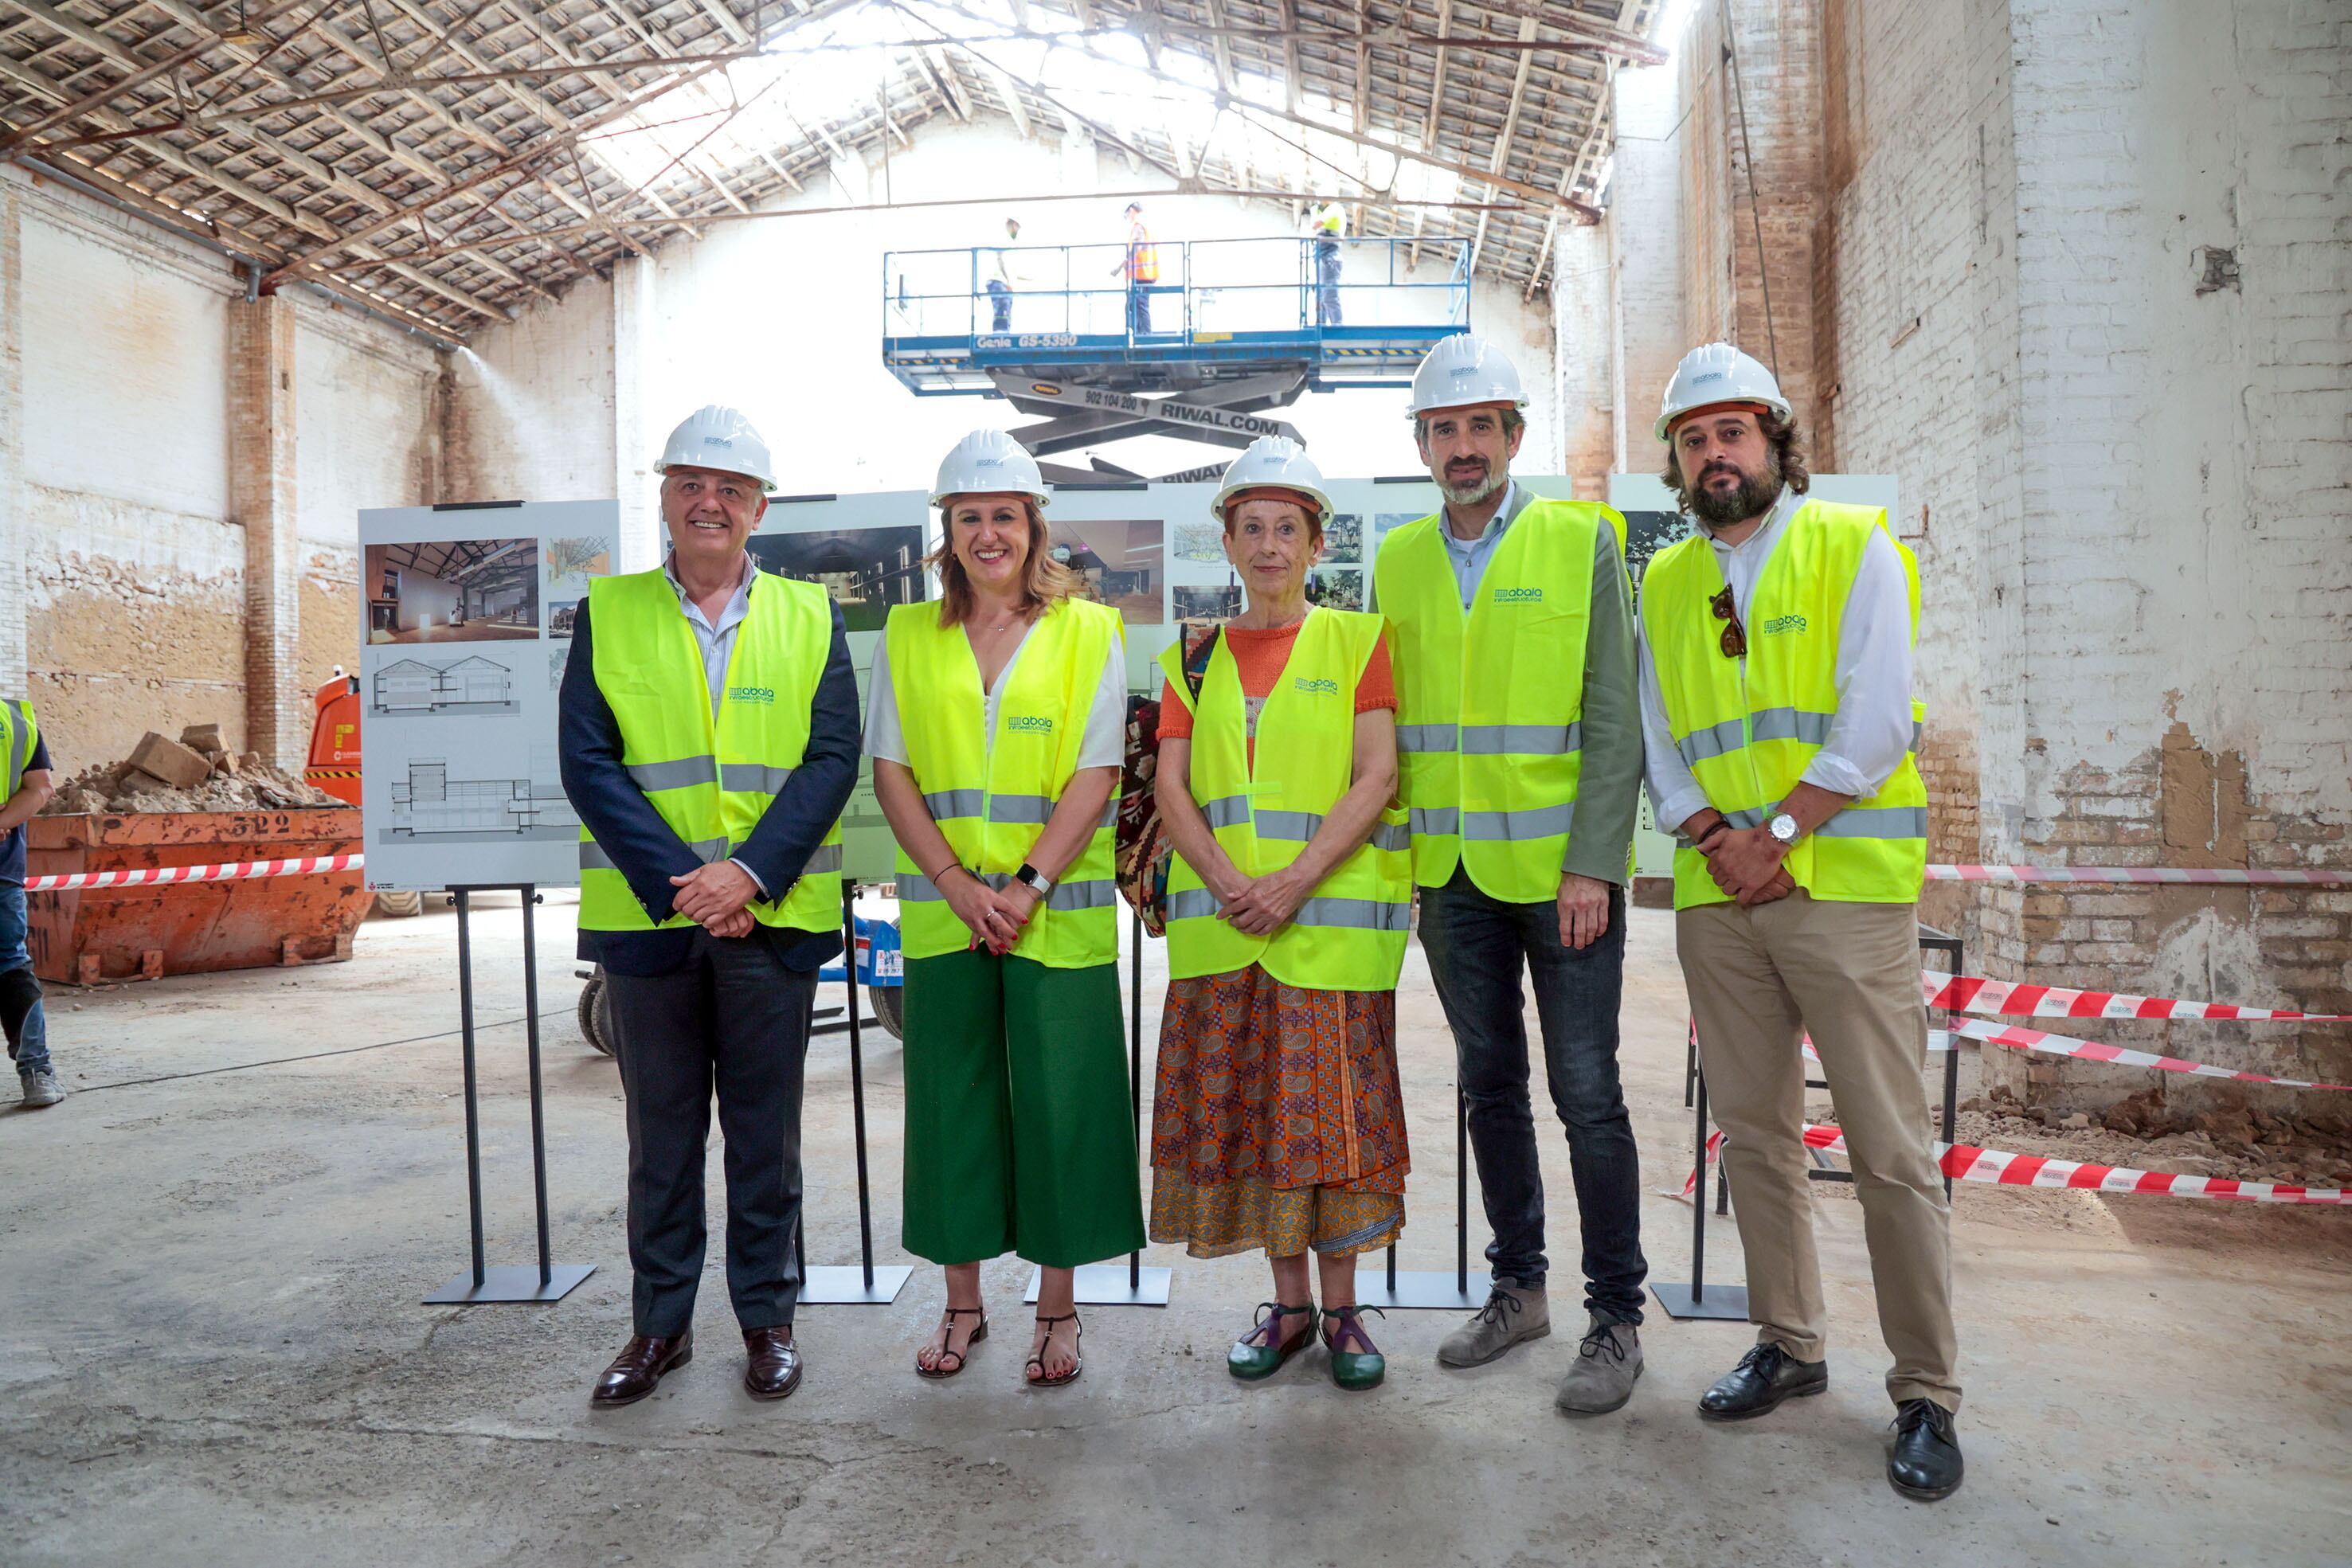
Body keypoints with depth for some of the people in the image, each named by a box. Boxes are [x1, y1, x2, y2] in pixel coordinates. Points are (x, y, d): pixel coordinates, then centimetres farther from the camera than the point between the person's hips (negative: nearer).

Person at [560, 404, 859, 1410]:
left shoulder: (809, 618, 6)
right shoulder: (605, 615, 6)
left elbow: (832, 760, -3)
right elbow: (588, 763, -3)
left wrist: (750, 873, -15)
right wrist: (678, 882, -14)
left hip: (772, 914, 0)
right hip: (647, 914, 1)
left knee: (765, 1132, 10)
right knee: (661, 1133, 11)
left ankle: (768, 1318, 25)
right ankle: (660, 1324, 26)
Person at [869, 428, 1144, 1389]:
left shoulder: (1088, 633, 2)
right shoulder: (907, 636, 8)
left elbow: (1095, 778, -4)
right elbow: (891, 772, 4)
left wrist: (1027, 885, -14)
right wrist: (958, 883, -9)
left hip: (1058, 916, -2)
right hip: (942, 915, 2)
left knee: (1058, 1102, 2)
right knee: (951, 1101, 8)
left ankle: (1057, 1309, 19)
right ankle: (962, 1304, 25)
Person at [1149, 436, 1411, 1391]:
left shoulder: (1357, 643, 3)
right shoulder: (1195, 659, 12)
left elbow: (1375, 779, -6)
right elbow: (1172, 788, 5)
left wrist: (1296, 883, -16)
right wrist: (1229, 883, -11)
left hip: (1333, 918, -3)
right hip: (1221, 923, 3)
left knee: (1332, 1110, 0)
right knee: (1242, 1109, 6)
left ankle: (1341, 1309, 16)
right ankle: (1288, 1302, 22)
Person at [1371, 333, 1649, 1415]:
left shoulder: (1583, 542, -3)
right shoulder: (1398, 561, 9)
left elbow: (1614, 718, -6)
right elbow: (1386, 723, 11)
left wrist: (1591, 865, -13)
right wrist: (1395, 852, 4)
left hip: (1561, 868, -4)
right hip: (1452, 873, 4)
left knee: (1586, 1092, 0)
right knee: (1490, 1083, 13)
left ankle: (1616, 1318, 15)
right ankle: (1517, 1287, 29)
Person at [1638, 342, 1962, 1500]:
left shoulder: (1855, 547, 1)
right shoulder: (1663, 582, 14)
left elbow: (1873, 723, -9)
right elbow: (1659, 740, 9)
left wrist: (1777, 834, -13)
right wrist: (1716, 840, -7)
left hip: (1843, 885, -4)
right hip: (1716, 898, 5)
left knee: (1891, 1150, -2)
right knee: (1753, 1135, 11)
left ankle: (1927, 1396, 11)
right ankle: (1788, 1345, 27)